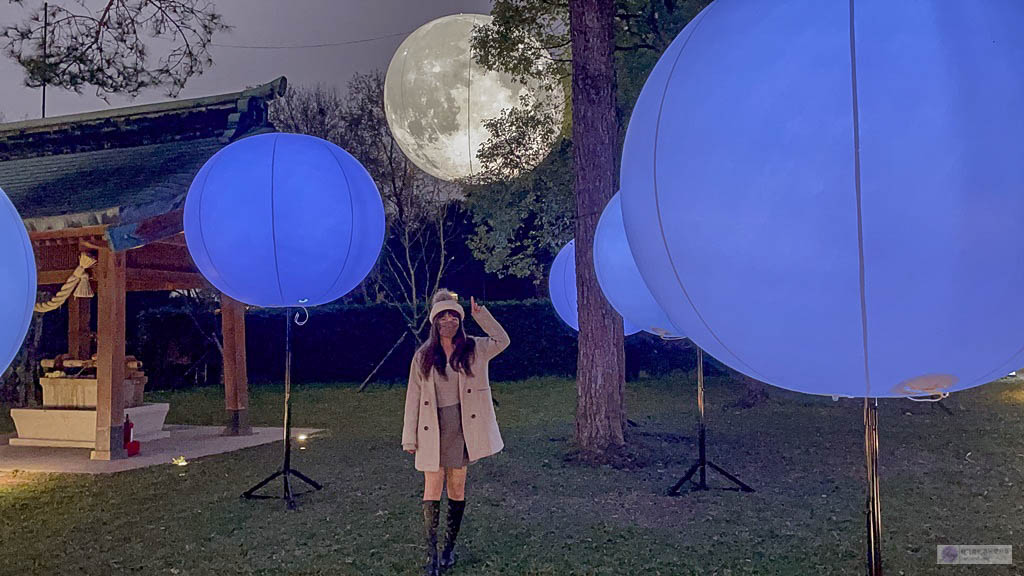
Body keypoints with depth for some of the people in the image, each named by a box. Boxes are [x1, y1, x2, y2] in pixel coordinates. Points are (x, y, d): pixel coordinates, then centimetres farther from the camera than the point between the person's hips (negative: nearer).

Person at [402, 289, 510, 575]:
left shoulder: (473, 350, 6)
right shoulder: (423, 356, 3)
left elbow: (502, 340, 3)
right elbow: (414, 397, 3)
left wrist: (479, 313, -5)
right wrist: (410, 437, 0)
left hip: (462, 428, 1)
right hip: (433, 431, -1)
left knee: (457, 489, 8)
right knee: (432, 490, -3)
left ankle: (449, 548, 21)